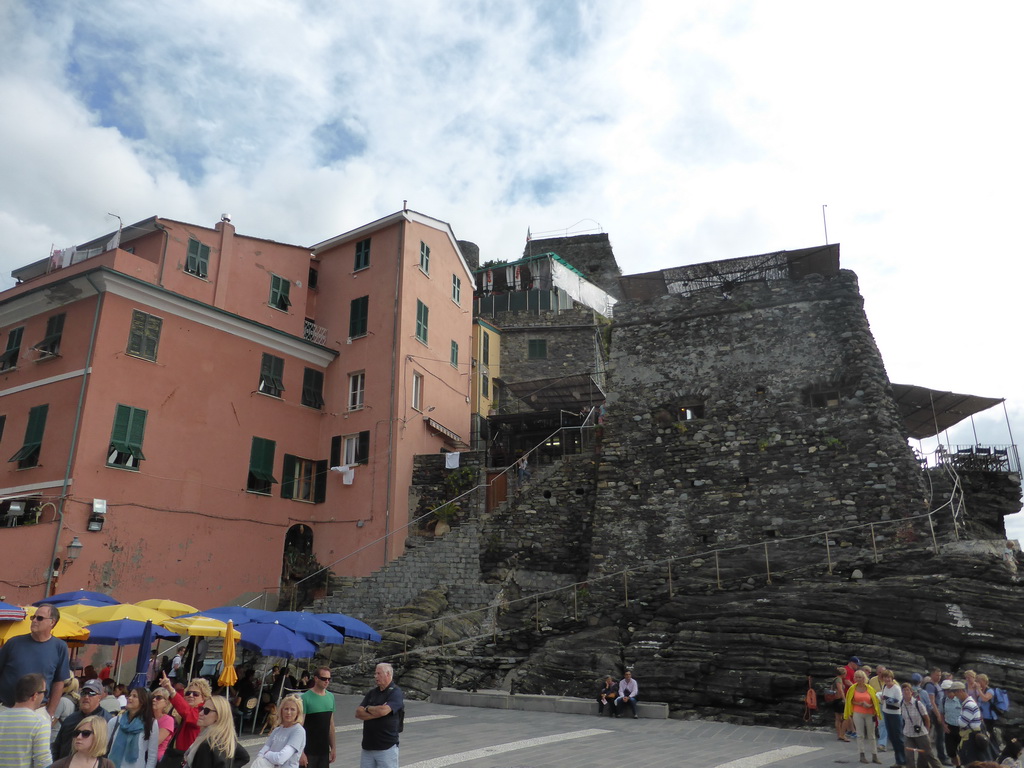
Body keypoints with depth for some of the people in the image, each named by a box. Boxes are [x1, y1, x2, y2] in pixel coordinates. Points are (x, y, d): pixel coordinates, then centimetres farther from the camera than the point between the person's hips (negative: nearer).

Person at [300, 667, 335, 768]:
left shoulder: (331, 697, 8)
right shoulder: (306, 698, -11)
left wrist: (333, 748, 13)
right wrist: (301, 752, -16)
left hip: (324, 751, 5)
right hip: (309, 752, -5)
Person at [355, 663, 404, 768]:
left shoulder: (395, 692, -8)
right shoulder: (371, 692, 11)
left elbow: (383, 711, -23)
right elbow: (358, 713, 1)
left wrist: (368, 708, -4)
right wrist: (377, 713, -13)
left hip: (387, 747, -6)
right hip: (367, 746, 6)